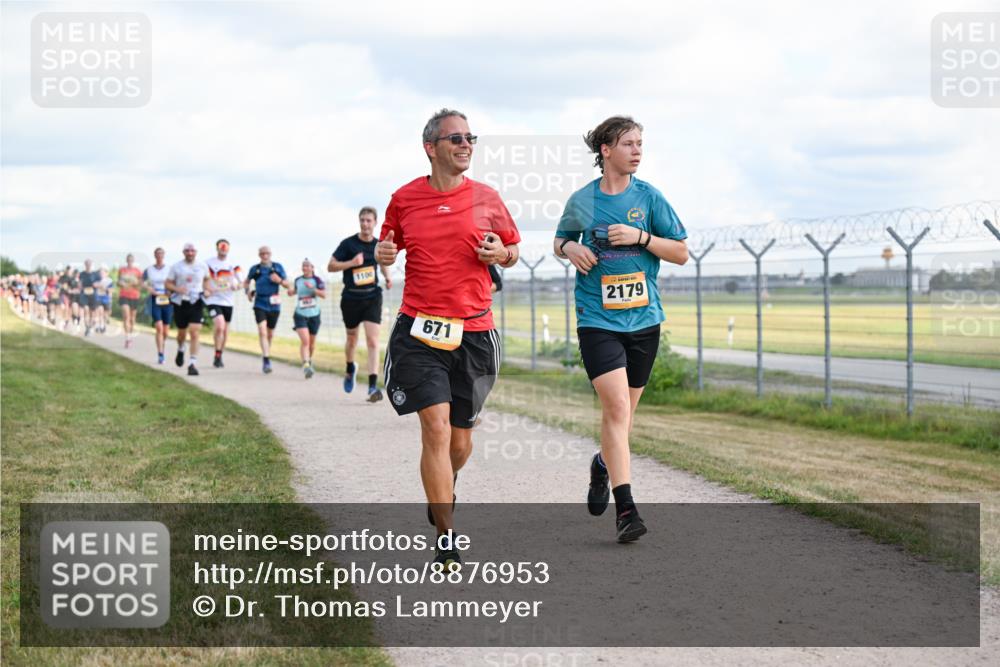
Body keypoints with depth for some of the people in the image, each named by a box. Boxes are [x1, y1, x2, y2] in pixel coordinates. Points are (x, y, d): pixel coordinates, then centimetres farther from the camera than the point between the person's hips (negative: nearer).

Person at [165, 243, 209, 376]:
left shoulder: (202, 266, 5)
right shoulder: (176, 267, 2)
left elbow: (207, 279, 23)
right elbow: (167, 283, 4)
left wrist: (206, 290, 4)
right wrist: (176, 289, -16)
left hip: (196, 303, -1)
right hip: (180, 303, 1)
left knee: (195, 333, -14)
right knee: (182, 333, 14)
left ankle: (193, 364, -14)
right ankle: (181, 350, 49)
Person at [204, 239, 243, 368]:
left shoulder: (233, 265, 7)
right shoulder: (209, 263, -2)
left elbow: (241, 282, 10)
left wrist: (236, 286, -13)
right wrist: (205, 290, -18)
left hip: (228, 301, 4)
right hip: (213, 300, -4)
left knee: (225, 330, 10)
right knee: (220, 326, -21)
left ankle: (219, 357, 25)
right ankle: (217, 356, -8)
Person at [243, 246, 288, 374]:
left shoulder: (278, 267, 3)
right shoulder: (255, 269, 4)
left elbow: (287, 284, 6)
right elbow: (246, 282, 20)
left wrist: (279, 280, -15)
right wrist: (248, 291, 1)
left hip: (274, 305, 1)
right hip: (260, 304, -1)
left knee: (270, 333, 13)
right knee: (262, 332, -17)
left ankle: (266, 353, 37)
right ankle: (266, 361, -20)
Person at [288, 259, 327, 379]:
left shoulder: (317, 280, -3)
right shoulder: (298, 280, 6)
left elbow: (324, 295, -13)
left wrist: (312, 288, -24)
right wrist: (291, 292, 4)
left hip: (314, 315, 0)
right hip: (300, 314, 0)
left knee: (311, 342, 14)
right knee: (305, 341, -18)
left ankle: (309, 361, 39)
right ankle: (305, 365, -25)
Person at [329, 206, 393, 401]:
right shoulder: (348, 244, -8)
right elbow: (331, 266, -6)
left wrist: (387, 277, 6)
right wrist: (351, 262, -21)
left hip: (372, 297, 1)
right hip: (351, 297, -1)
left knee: (373, 340, -12)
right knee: (352, 338, 17)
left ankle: (373, 386, -16)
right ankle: (350, 369, 48)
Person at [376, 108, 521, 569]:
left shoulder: (487, 199, 4)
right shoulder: (404, 199, 4)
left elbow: (513, 251, 16)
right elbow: (388, 248, 17)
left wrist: (500, 253, -7)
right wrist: (383, 254, -6)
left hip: (475, 332, 2)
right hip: (419, 330, -2)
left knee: (461, 439, 10)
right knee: (436, 426, -15)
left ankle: (444, 492, 45)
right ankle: (446, 539, -8)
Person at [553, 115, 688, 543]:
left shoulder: (648, 197, 2)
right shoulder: (582, 200, 2)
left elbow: (681, 253, 2)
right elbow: (559, 240, 19)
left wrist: (640, 237, -13)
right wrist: (569, 248, -4)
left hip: (643, 318, 2)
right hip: (597, 319, -2)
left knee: (622, 411, 13)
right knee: (616, 406, -16)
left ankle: (604, 464, 44)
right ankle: (625, 508, -15)